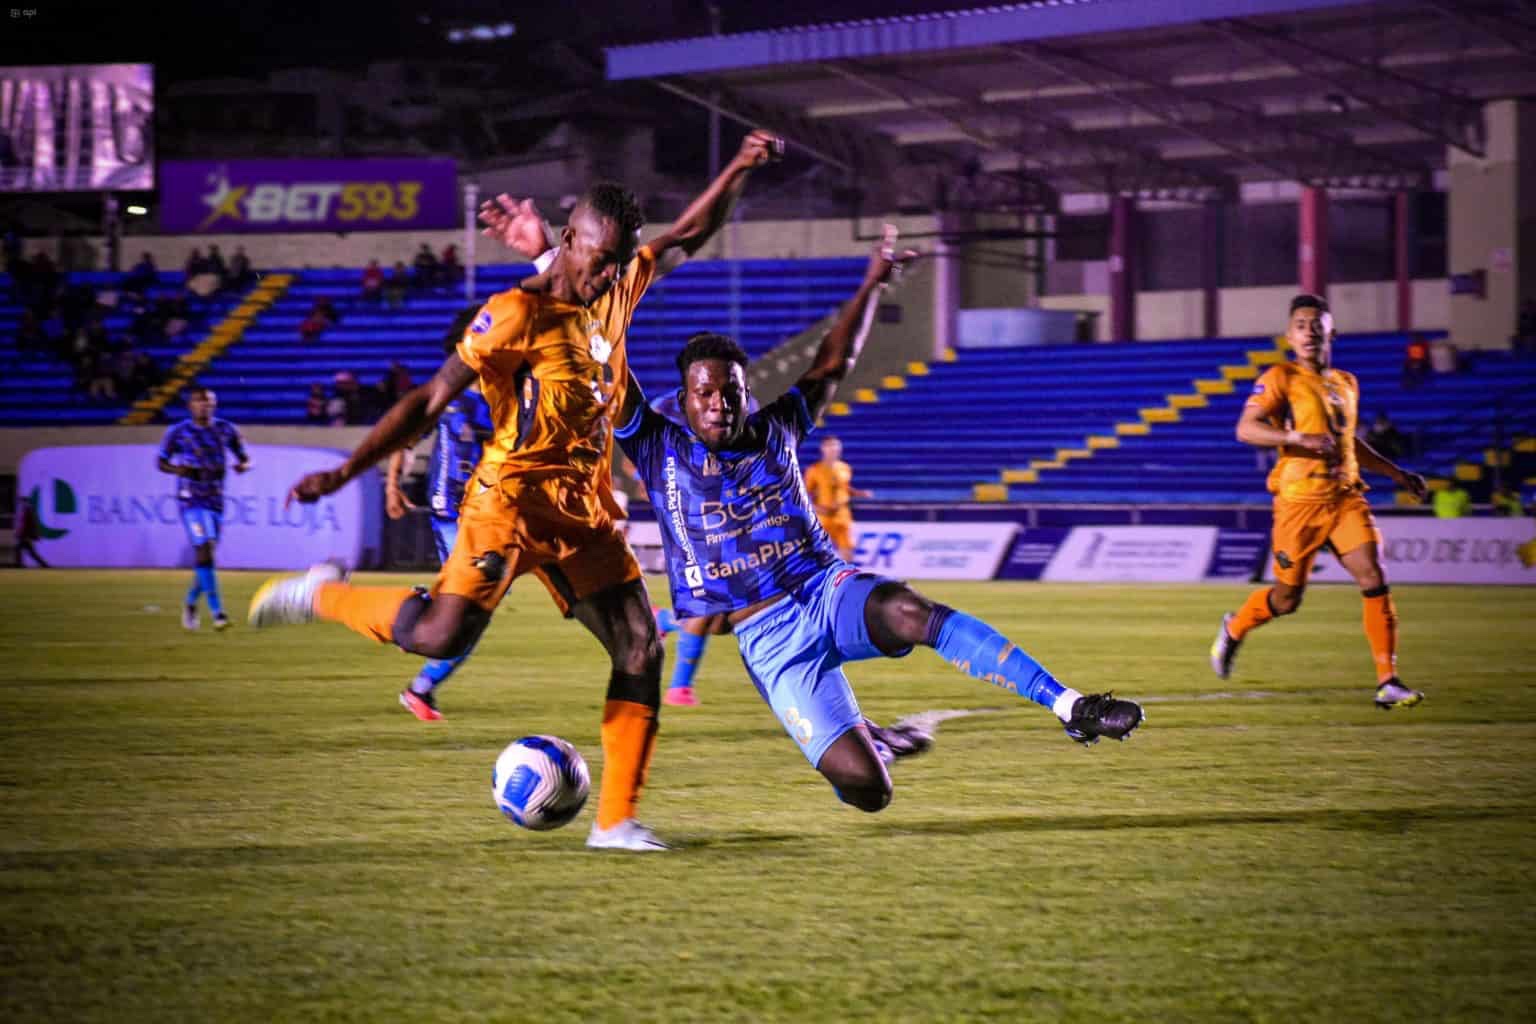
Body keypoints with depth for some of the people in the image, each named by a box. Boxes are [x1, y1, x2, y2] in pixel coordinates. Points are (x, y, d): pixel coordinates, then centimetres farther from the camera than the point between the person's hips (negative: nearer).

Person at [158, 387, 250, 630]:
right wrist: (177, 469, -19)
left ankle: (191, 603, 34)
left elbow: (244, 458, 12)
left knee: (207, 554, 10)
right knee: (204, 550, -18)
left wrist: (243, 465, -13)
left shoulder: (226, 430, 4)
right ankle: (217, 612, -19)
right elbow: (162, 462, 3)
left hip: (216, 500, 4)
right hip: (191, 500, -4)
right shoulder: (178, 432, -4)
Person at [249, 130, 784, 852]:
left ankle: (616, 821, 2)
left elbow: (690, 235, 23)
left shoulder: (617, 291, 8)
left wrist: (739, 170, 8)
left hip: (585, 509, 7)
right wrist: (344, 473, -15)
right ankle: (322, 597, 5)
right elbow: (429, 403, -12)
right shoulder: (515, 316, -13)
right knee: (440, 637, -22)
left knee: (640, 651, -2)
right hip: (512, 500, -7)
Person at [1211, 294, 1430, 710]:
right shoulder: (1281, 378, -4)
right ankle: (1234, 628, 36)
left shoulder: (1346, 383, 16)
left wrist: (1395, 472, 29)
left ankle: (1388, 682, -10)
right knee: (1287, 598, 3)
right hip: (1299, 499, -5)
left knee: (1374, 579, -12)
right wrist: (1299, 438, -27)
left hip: (1346, 496, 5)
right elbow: (1246, 429, -14)